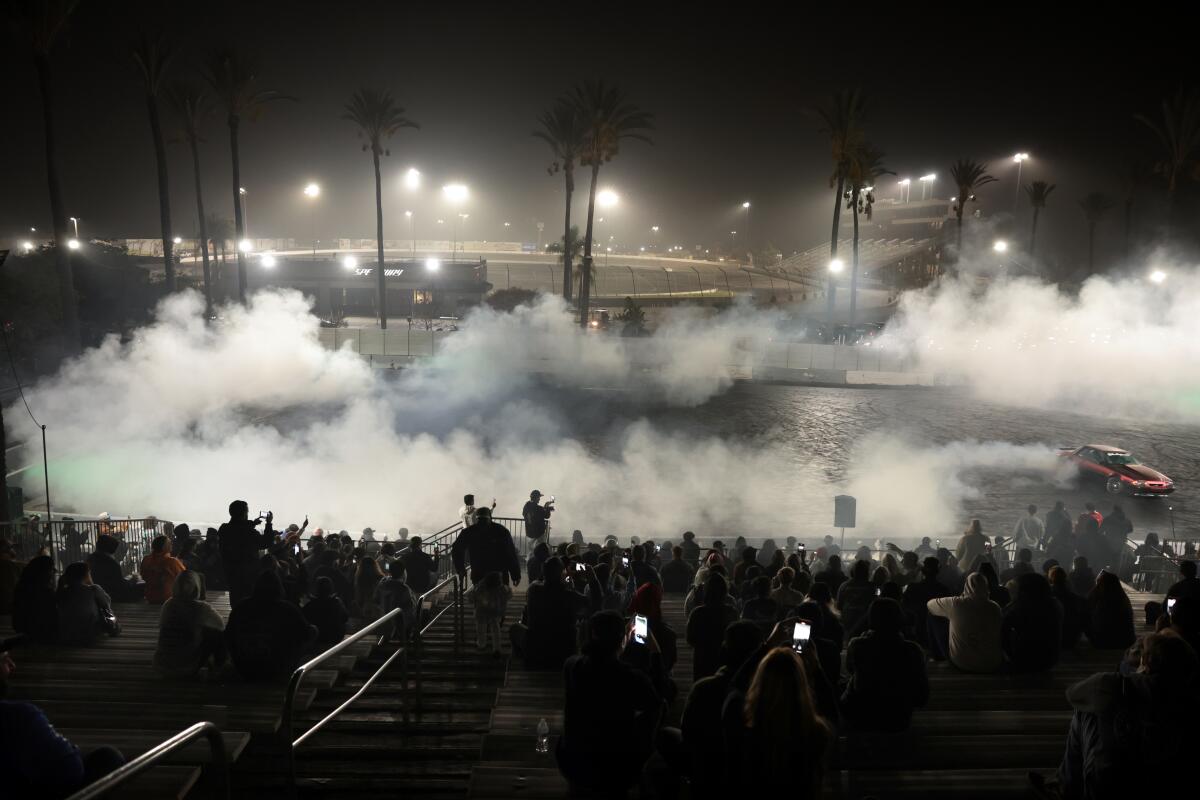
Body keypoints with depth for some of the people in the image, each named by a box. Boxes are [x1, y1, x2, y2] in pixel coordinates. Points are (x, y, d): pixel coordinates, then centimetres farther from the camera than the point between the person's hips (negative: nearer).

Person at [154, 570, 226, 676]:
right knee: (217, 633, 10)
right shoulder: (200, 608, -14)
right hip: (187, 669, -5)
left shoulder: (167, 604, -1)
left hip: (160, 666, 5)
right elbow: (221, 625, 2)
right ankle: (218, 667, 26)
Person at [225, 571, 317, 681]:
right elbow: (307, 635, -7)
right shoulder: (288, 610, -15)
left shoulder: (240, 608, -4)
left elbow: (228, 637, 7)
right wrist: (314, 629, 16)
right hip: (277, 672, -4)